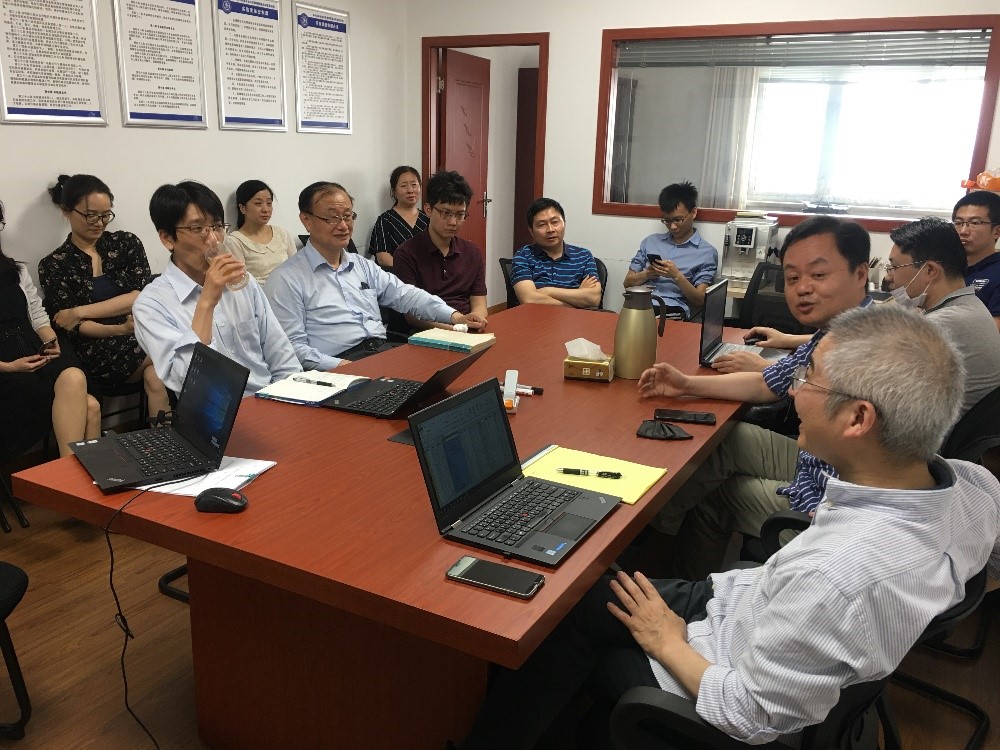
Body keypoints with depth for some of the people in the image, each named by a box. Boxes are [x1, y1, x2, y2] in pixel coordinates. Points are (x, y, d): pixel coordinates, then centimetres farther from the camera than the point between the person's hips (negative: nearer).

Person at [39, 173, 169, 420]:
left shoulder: (127, 243, 11)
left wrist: (82, 311, -8)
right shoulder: (53, 265, 8)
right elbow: (73, 327, 0)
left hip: (144, 335, 2)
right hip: (98, 353, -2)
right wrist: (121, 330, -18)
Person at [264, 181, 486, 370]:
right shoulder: (287, 279, -1)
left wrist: (454, 316, 2)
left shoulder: (362, 265, 22)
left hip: (384, 350, 7)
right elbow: (293, 346, -7)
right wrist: (341, 367, -20)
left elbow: (404, 294, 17)